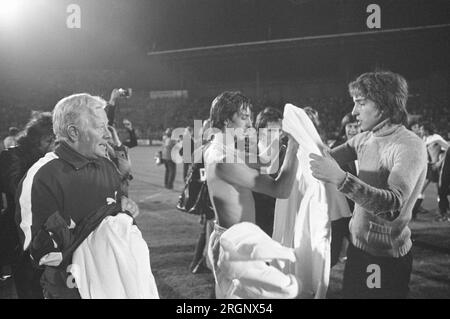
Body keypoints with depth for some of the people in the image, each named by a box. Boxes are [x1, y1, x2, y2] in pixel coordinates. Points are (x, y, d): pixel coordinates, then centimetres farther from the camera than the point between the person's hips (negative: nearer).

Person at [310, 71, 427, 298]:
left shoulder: (409, 146, -20)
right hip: (358, 245, 7)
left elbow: (393, 205, -33)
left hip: (386, 259, -7)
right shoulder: (365, 139, 5)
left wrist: (341, 179, -42)